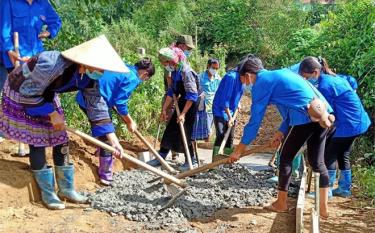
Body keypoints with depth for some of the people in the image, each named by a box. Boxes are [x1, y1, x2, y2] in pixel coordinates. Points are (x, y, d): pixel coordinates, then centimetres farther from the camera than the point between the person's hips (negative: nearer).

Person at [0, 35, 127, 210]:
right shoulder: (52, 64, -39)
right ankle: (47, 194, 5)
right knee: (37, 144, -7)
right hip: (22, 95, -7)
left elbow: (97, 106, -11)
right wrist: (52, 114, -25)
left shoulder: (89, 77, -17)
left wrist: (113, 139, -15)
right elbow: (29, 92, -29)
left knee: (61, 141, 4)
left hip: (47, 96, 7)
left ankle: (66, 189, 15)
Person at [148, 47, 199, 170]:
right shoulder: (175, 71, 1)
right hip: (183, 102, 9)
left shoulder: (186, 71, -24)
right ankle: (160, 157, 19)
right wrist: (164, 109, 9)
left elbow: (192, 95, -26)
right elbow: (172, 91, 9)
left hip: (192, 105, -8)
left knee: (184, 132, -5)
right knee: (170, 129, 9)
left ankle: (191, 160, 12)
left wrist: (183, 114, -25)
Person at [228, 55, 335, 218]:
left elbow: (255, 121, 0)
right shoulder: (279, 74, 26)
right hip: (323, 112, 8)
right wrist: (282, 131, 24)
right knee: (317, 162, 15)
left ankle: (281, 203, 22)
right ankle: (323, 208, 19)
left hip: (306, 116, -8)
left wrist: (239, 150, 7)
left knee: (286, 157, 10)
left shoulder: (260, 84, 0)